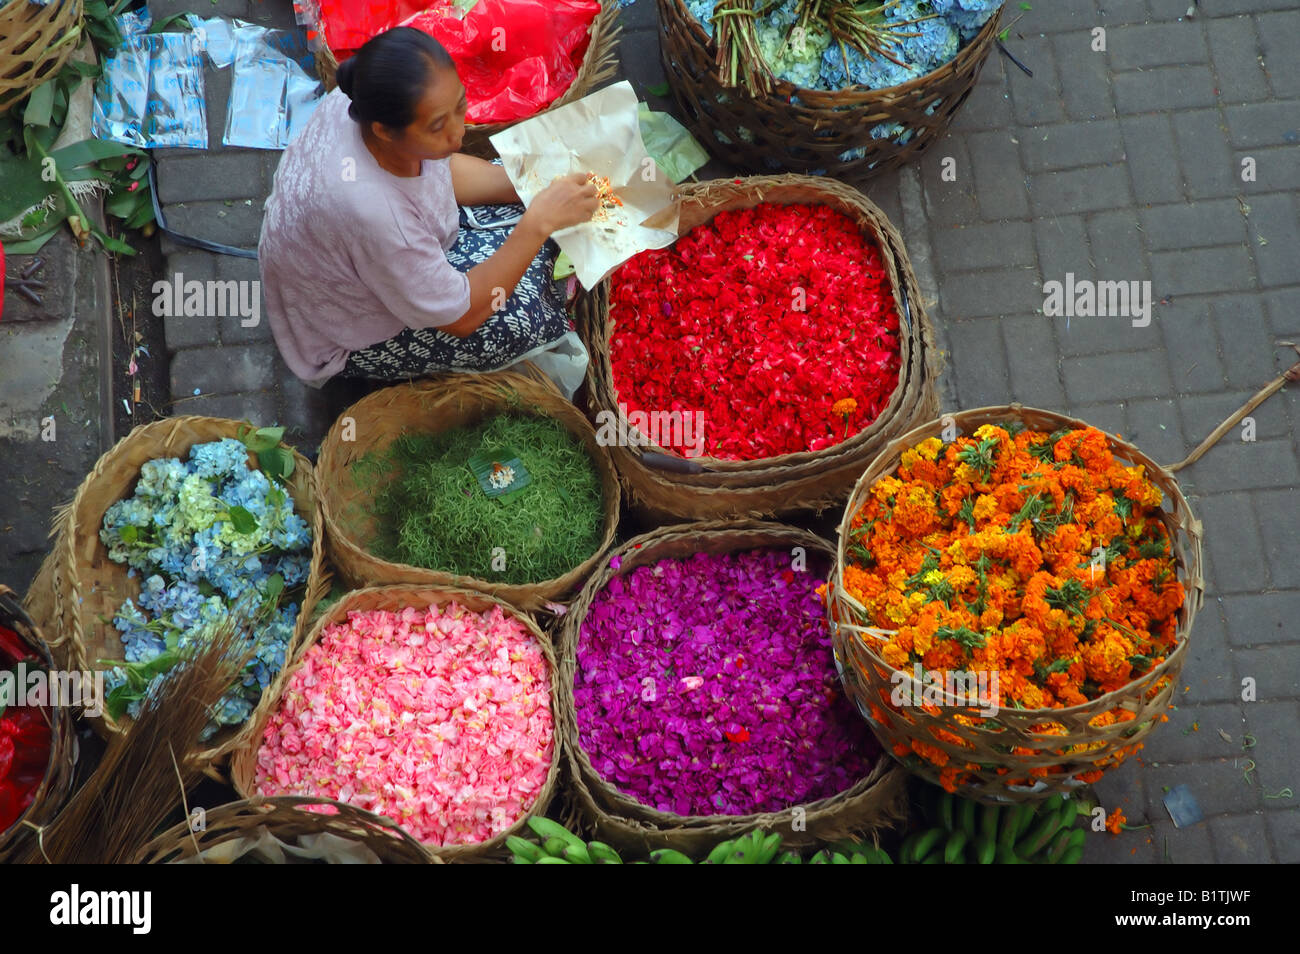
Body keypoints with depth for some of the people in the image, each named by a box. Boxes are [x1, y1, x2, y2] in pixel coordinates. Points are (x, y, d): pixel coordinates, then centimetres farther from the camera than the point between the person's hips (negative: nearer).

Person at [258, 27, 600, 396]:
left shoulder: (358, 103, -23)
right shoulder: (366, 208, -44)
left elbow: (443, 171, 0)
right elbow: (458, 317, -29)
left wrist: (534, 182, -13)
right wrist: (540, 222, -31)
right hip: (350, 338, -8)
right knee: (529, 316, -17)